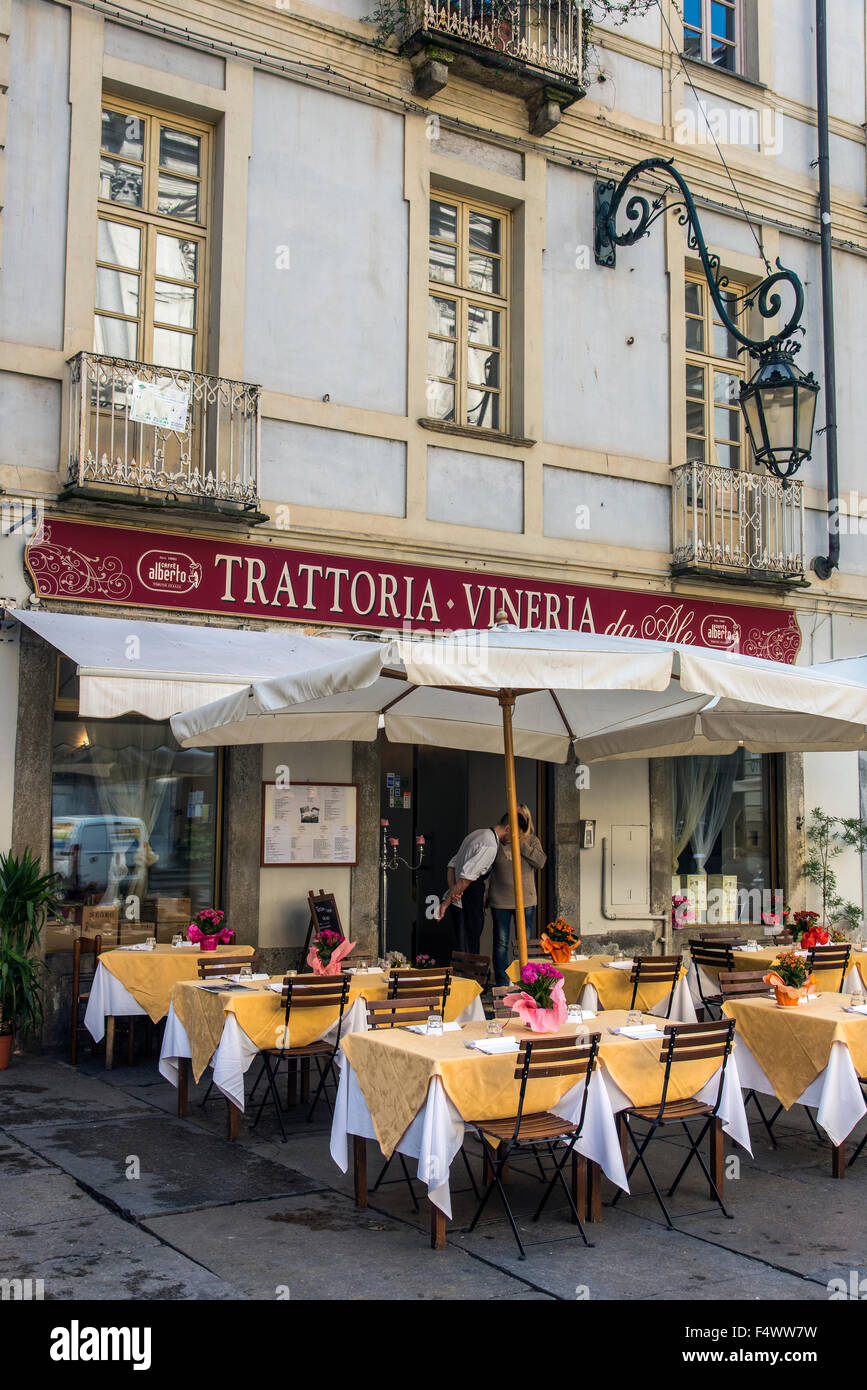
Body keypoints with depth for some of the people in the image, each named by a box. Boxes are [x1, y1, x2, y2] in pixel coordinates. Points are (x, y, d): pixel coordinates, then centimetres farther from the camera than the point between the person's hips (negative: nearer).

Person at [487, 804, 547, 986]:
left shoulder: (532, 841, 3)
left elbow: (540, 861, -14)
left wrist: (520, 843, -17)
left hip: (526, 901, 1)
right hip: (500, 901, -1)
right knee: (501, 943, 3)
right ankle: (502, 984, 11)